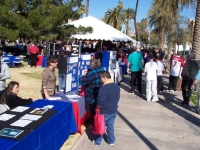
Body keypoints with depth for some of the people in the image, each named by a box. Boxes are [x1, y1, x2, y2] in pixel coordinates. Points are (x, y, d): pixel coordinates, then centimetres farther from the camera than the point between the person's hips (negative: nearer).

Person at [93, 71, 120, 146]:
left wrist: (97, 108, -4)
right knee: (110, 125, 20)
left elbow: (100, 102, -23)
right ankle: (111, 141, 31)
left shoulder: (103, 88, -25)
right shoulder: (117, 87, 0)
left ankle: (97, 142, 24)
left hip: (105, 112, -6)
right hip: (114, 111, 7)